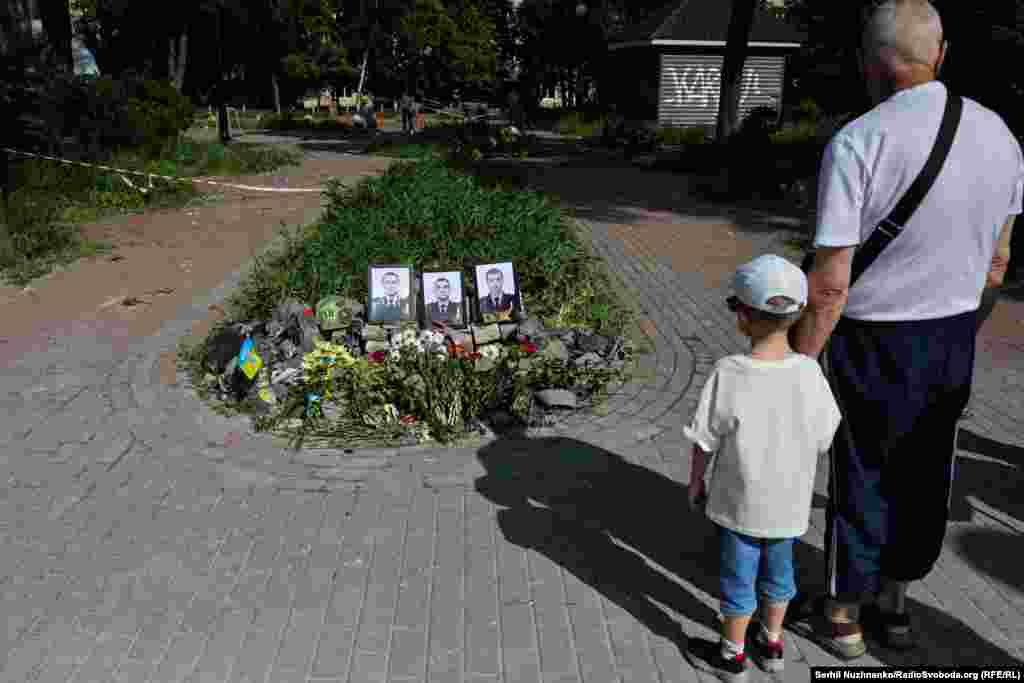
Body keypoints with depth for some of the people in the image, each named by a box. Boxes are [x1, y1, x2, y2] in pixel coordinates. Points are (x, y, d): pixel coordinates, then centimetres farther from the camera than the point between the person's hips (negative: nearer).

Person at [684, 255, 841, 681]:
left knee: (738, 576, 16)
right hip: (789, 502, 3)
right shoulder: (810, 373, -16)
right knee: (779, 570, 24)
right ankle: (772, 643, 44)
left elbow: (705, 442, -15)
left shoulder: (728, 374, -24)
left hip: (739, 502, -3)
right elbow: (823, 442, -5)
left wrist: (695, 481, 3)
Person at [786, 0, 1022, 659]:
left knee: (862, 477, 11)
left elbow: (830, 283, -24)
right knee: (923, 476, 19)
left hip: (875, 341, -5)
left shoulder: (858, 141, -21)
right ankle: (892, 602, 38)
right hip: (956, 338, 5)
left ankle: (843, 618, 30)